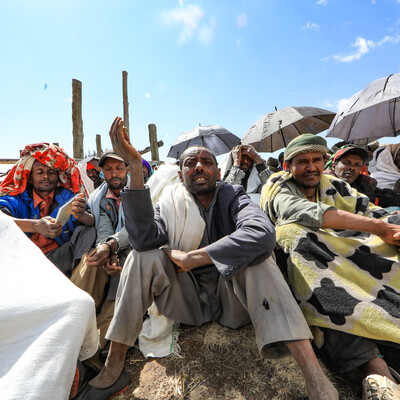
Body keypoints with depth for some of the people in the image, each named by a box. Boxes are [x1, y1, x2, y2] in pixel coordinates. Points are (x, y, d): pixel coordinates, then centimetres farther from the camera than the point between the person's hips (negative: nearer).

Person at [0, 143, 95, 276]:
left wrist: (81, 215, -34)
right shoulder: (16, 198, 4)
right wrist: (36, 226, -36)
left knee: (88, 231, -20)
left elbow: (92, 222, -11)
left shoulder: (67, 196, 4)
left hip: (60, 259, 0)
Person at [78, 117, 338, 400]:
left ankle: (313, 375, -27)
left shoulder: (232, 197, -5)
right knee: (143, 257, -19)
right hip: (188, 302, 2)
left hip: (232, 301, -1)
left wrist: (192, 257, -26)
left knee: (255, 254, -26)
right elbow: (145, 239, -23)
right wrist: (135, 167, -28)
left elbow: (263, 233, -28)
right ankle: (113, 368, -10)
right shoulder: (172, 202, -2)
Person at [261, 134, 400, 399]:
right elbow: (306, 212, -20)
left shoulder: (334, 186, 17)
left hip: (343, 253, 5)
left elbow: (372, 211, 6)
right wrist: (379, 227, -23)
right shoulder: (278, 187, 0)